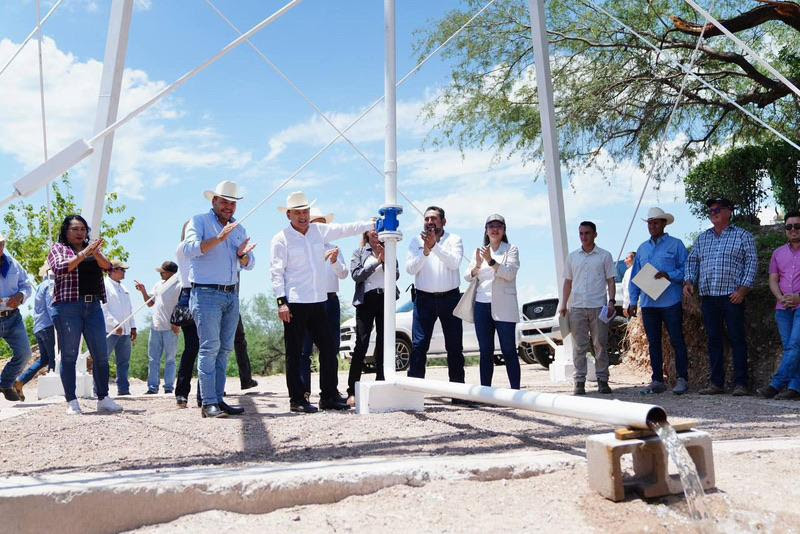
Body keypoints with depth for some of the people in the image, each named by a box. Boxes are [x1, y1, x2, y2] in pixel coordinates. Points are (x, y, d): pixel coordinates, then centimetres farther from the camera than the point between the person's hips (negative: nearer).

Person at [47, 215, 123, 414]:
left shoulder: (93, 249, 20)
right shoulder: (58, 248, 8)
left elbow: (107, 266, 4)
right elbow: (60, 268, -11)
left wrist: (96, 253, -16)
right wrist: (84, 253, -16)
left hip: (93, 306, 4)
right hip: (68, 307, -4)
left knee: (101, 355, 1)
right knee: (69, 355, -2)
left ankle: (103, 399, 7)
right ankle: (71, 402, 1)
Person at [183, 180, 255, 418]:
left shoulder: (239, 229, 19)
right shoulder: (199, 221, 2)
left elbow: (249, 265, 16)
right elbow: (190, 248, -15)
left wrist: (243, 255, -7)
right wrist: (218, 239, -23)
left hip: (232, 295, 6)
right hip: (207, 294, -6)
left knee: (225, 349, 5)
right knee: (210, 347, -12)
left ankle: (218, 399, 10)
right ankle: (208, 403, -12)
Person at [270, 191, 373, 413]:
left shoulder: (319, 231, 11)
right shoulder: (281, 239, -2)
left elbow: (347, 229, 12)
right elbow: (276, 272, -5)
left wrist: (372, 223, 5)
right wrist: (281, 302, -12)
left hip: (318, 302, 5)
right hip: (295, 303, -5)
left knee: (328, 349, 6)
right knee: (295, 353, 1)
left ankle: (329, 396, 15)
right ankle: (297, 399, 8)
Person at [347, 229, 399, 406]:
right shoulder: (359, 252, 9)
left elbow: (396, 274, 4)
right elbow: (356, 275, -5)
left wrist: (385, 259, -10)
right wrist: (377, 261, -9)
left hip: (385, 298, 3)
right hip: (366, 299, -3)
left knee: (383, 343, 3)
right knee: (361, 344, -7)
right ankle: (352, 392, -6)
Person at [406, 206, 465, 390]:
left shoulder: (454, 240, 5)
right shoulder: (416, 241, 9)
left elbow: (454, 263, -13)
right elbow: (410, 268, -3)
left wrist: (435, 245, -22)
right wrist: (425, 251, -17)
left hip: (449, 297, 0)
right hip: (424, 299, 0)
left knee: (454, 346, 4)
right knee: (418, 345, -6)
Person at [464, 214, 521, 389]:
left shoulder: (511, 250, 4)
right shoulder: (480, 251, 16)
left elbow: (510, 273, -11)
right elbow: (468, 277, 8)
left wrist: (491, 261, -24)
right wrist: (477, 266, -13)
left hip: (503, 307, -4)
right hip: (482, 305, 4)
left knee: (509, 351, -4)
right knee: (485, 352, 5)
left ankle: (515, 390, -2)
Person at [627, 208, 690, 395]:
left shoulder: (675, 245, 2)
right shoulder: (642, 248, 17)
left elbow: (686, 269, -3)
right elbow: (635, 276, 16)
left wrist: (669, 275, -18)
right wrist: (633, 301, 9)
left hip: (670, 301, -5)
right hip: (648, 303, 5)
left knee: (677, 340, -1)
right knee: (653, 342, 8)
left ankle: (682, 379, 7)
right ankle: (657, 381, 14)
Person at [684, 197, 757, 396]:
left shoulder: (743, 236, 4)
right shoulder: (702, 238, 18)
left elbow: (751, 262, -1)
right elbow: (692, 260, 20)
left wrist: (743, 289, -11)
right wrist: (689, 281, 3)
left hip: (732, 296, -4)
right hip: (708, 297, 5)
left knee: (737, 339, -3)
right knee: (713, 340, 7)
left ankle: (740, 384, 1)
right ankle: (716, 383, 12)